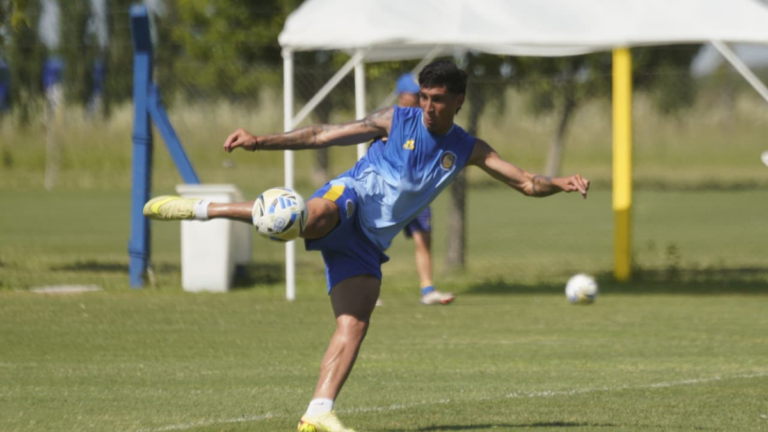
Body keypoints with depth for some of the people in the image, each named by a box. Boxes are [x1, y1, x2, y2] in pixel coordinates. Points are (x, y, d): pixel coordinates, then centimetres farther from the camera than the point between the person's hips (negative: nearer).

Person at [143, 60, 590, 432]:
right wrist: (262, 141, -9)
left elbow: (525, 181, 11)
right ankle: (201, 209, -32)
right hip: (348, 198, -5)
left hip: (369, 242, 5)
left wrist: (559, 183, -11)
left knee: (355, 325, -10)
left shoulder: (468, 149, 12)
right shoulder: (397, 121, 2)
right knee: (313, 217, -40)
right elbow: (323, 135, 0)